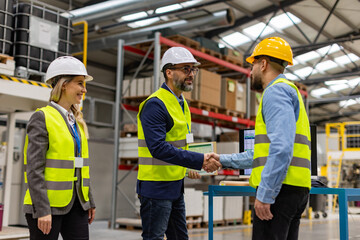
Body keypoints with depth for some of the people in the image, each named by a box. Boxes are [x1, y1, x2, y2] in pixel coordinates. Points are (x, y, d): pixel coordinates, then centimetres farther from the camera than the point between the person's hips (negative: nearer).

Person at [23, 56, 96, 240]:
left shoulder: (76, 121, 12)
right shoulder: (42, 118, -9)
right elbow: (34, 168, -15)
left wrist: (89, 202, 14)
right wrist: (42, 209, -20)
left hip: (75, 204, 7)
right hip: (48, 204, -7)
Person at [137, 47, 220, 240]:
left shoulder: (182, 103, 13)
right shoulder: (155, 104, -18)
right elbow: (158, 148, -28)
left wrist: (186, 167, 9)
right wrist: (199, 160, -29)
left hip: (176, 185, 9)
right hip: (156, 186, -9)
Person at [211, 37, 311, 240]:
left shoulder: (276, 91, -6)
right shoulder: (289, 92, 26)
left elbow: (282, 147, -21)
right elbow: (265, 153, 28)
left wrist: (265, 194, -21)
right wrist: (224, 160, 29)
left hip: (280, 189, -10)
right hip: (296, 191, 10)